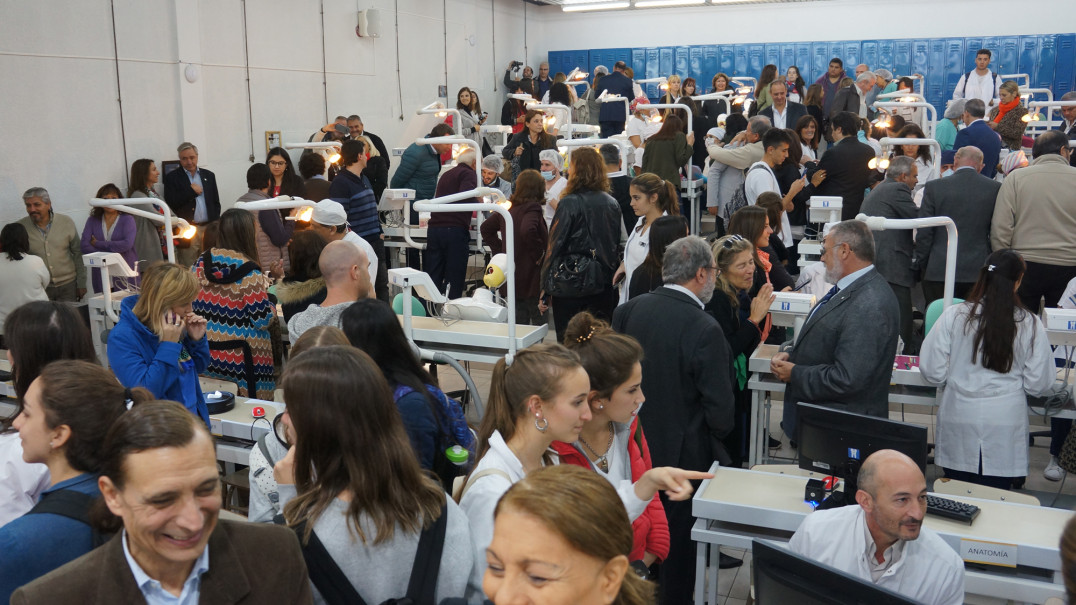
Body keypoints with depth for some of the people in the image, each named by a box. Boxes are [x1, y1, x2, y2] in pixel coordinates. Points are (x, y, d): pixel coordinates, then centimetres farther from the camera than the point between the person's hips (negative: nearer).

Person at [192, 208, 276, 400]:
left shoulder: (199, 265, 0)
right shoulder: (250, 275, -16)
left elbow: (190, 306, 9)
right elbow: (264, 321, -14)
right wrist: (265, 291, 3)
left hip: (204, 358, 6)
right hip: (240, 361, -6)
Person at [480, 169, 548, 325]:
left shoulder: (508, 208, 10)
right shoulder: (532, 207, -14)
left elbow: (486, 227, 19)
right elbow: (528, 230, -33)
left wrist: (500, 251, 14)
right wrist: (538, 253, -19)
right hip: (530, 277, -8)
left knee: (518, 323, 15)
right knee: (539, 324, 1)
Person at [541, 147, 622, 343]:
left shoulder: (569, 203, -9)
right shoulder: (612, 204, 6)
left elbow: (554, 246, -8)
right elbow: (615, 244, 12)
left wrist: (544, 289, -4)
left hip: (570, 284, -5)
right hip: (603, 286, 5)